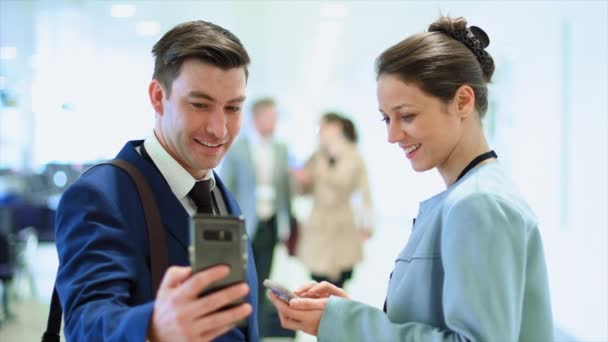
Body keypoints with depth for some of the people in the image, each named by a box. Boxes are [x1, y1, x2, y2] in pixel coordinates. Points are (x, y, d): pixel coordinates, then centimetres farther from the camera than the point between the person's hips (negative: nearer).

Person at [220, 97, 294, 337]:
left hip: (270, 226, 3)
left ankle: (259, 333, 13)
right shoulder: (236, 150, -4)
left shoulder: (281, 150, 9)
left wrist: (286, 225, 6)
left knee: (262, 283, 6)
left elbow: (286, 189, 11)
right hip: (242, 227, -3)